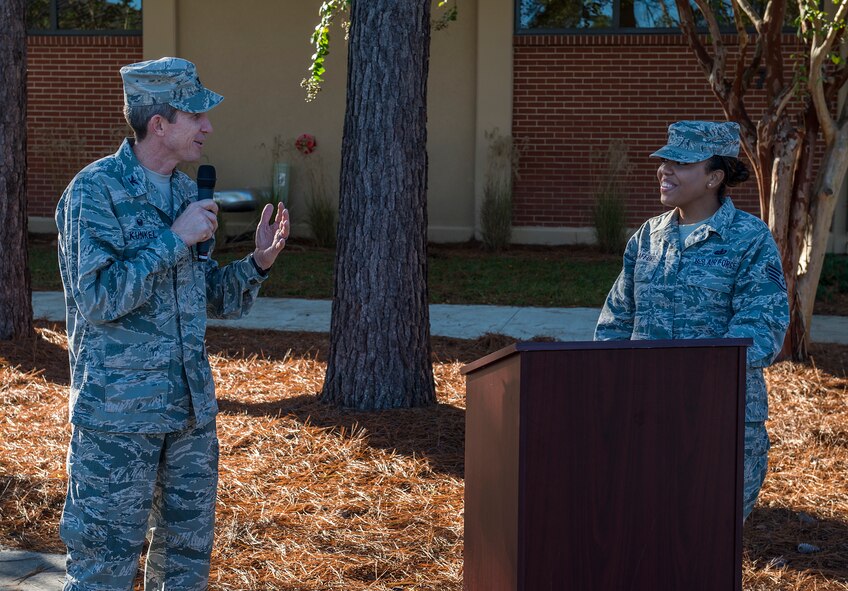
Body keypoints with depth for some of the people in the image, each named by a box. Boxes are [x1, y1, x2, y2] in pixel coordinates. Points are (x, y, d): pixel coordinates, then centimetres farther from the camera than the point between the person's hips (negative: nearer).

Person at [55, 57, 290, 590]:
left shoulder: (186, 192, 10)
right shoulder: (95, 191, -11)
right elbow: (96, 297, -21)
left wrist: (259, 261, -3)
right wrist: (176, 239, -19)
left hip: (192, 409, 7)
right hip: (118, 415, -7)